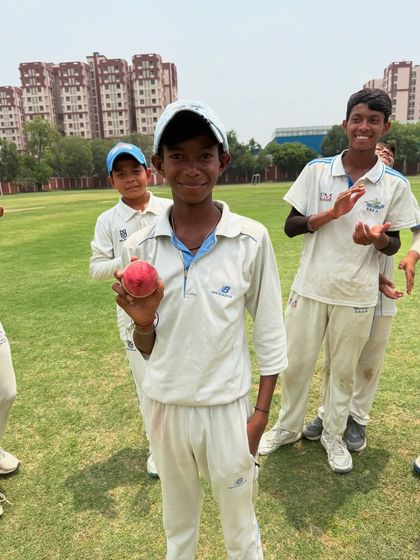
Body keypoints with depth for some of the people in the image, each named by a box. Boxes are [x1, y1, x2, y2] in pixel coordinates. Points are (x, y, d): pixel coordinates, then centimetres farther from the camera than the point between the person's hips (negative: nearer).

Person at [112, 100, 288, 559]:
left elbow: (269, 335, -4)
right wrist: (142, 322, -22)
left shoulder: (251, 240, -13)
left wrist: (261, 413, -2)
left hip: (227, 406, -2)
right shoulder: (140, 246, -8)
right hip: (164, 405, 3)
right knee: (177, 520, 28)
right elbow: (146, 349, -1)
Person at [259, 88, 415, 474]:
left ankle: (333, 434, 39)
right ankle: (288, 426, 37)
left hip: (357, 295, 0)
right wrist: (331, 213, -19)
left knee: (344, 369, 14)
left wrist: (376, 238, -21)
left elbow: (393, 244, 3)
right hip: (310, 287, 1)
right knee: (296, 363, 13)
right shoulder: (317, 170, -3)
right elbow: (290, 226, -3)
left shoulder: (395, 184, -3)